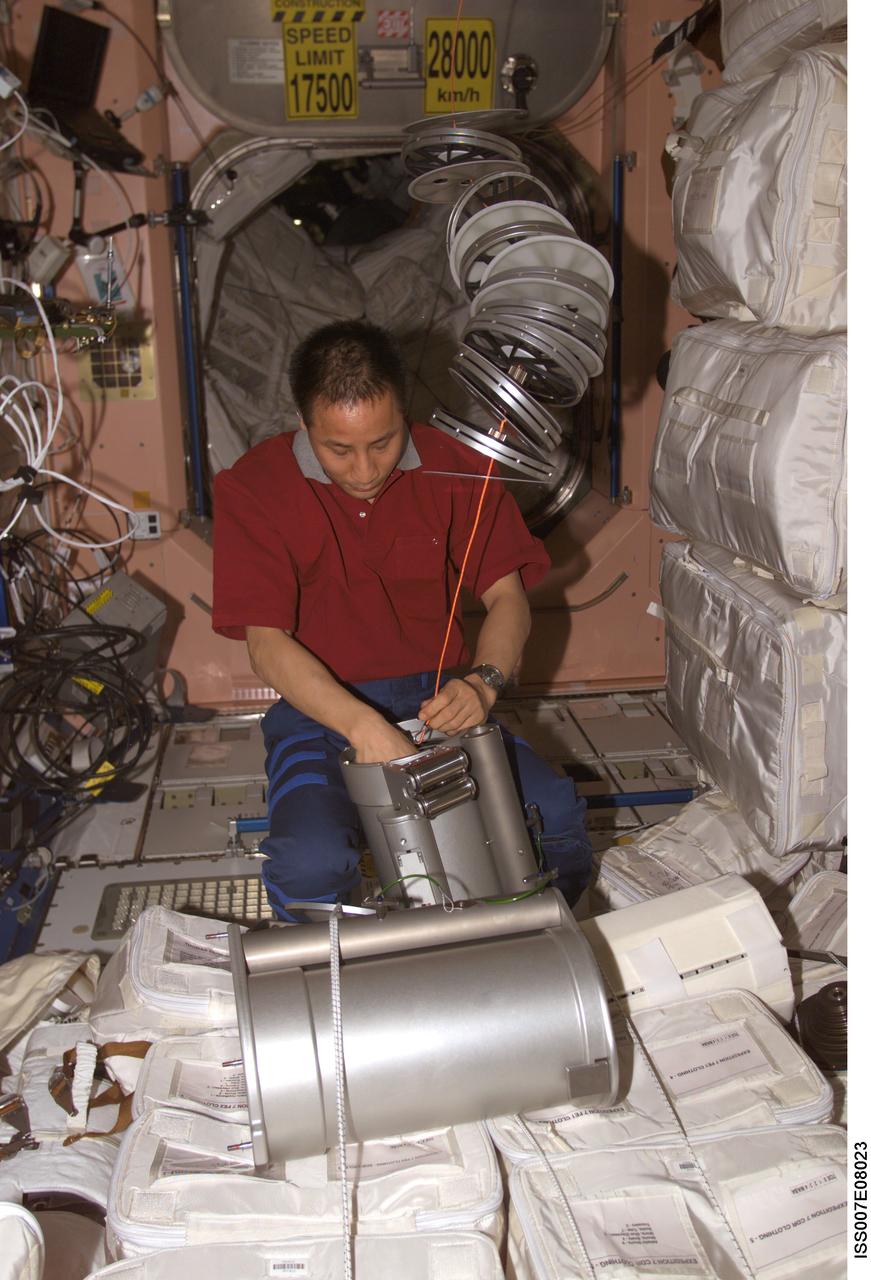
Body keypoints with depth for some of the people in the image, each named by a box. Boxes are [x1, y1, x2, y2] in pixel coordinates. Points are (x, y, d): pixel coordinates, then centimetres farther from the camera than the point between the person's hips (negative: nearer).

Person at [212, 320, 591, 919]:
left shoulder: (453, 466, -1)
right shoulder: (253, 486, -9)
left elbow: (507, 597, 0)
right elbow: (267, 643, -14)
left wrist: (482, 683, -23)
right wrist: (363, 727, -30)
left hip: (439, 700, 2)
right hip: (320, 709, -1)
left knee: (556, 815, -22)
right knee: (311, 864, -30)